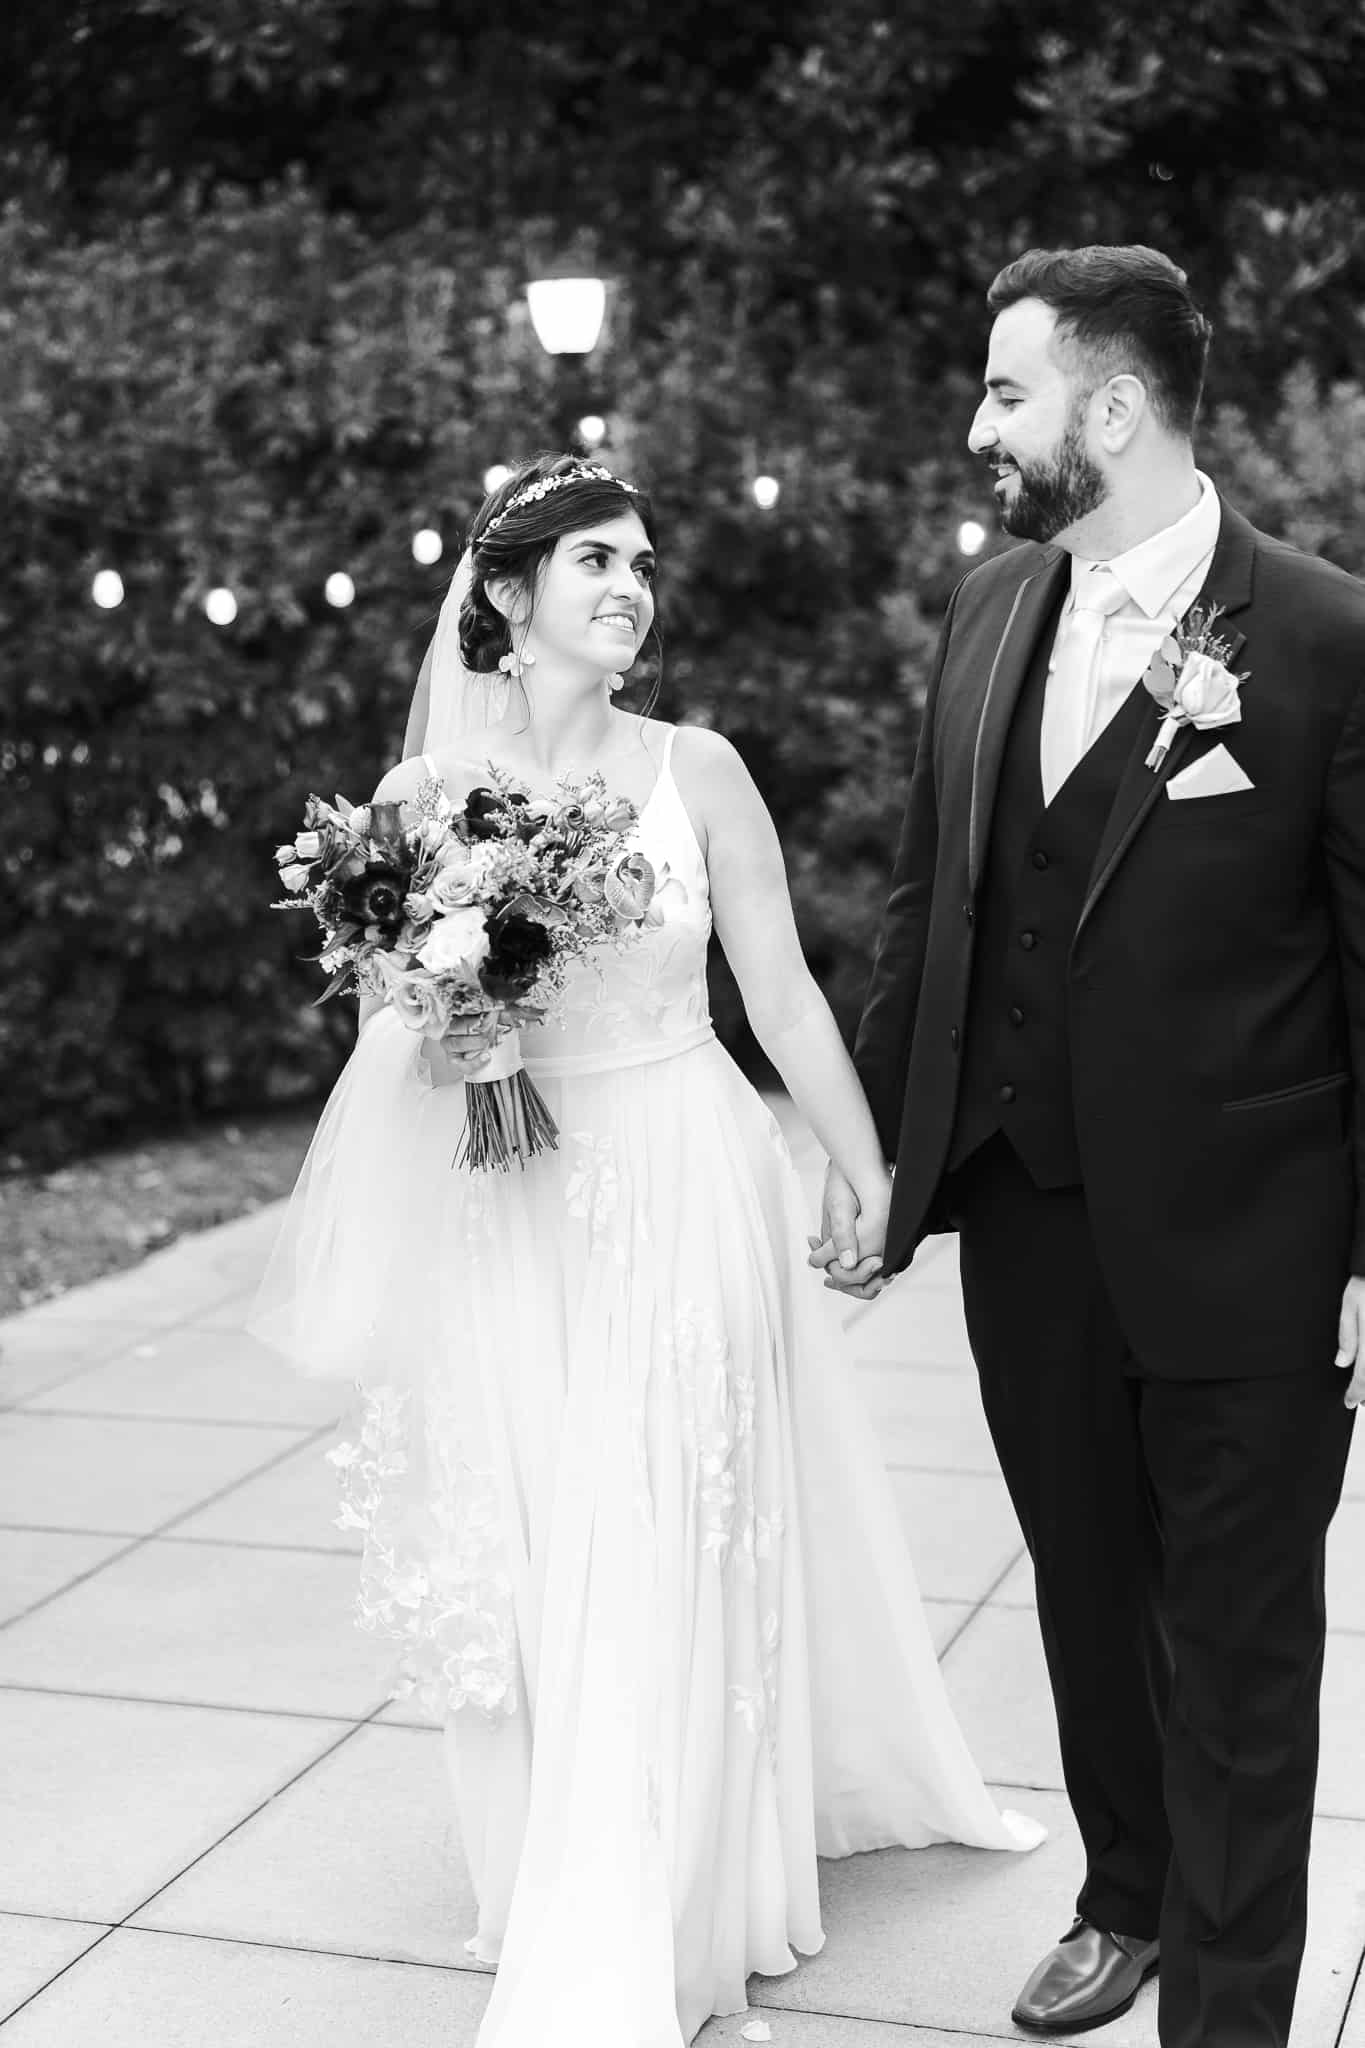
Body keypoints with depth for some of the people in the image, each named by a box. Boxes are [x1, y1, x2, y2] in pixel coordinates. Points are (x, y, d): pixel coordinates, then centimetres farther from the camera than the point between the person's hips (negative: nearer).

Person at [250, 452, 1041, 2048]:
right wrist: (445, 1036, -16)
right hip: (501, 1222, 1)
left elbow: (784, 994, 2)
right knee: (521, 1571, 10)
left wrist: (877, 1186, 4)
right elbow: (393, 1035, 7)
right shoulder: (418, 793, -2)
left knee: (667, 1574, 1)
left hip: (686, 1207, -1)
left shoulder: (695, 770, -4)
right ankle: (549, 1893, 33)